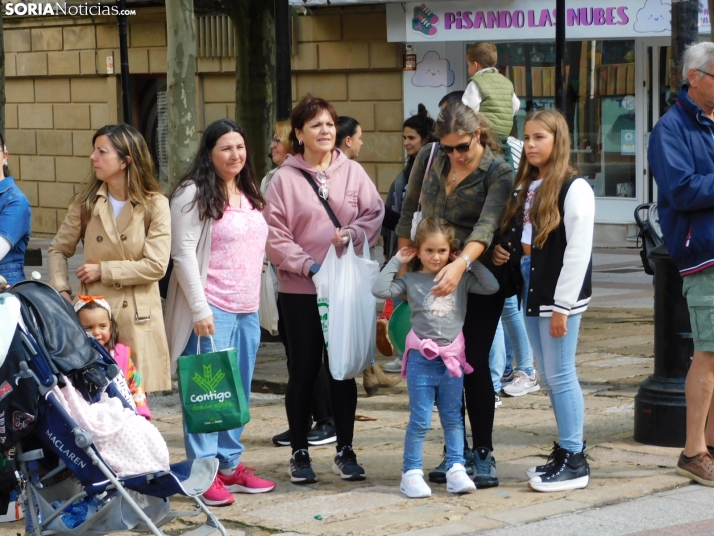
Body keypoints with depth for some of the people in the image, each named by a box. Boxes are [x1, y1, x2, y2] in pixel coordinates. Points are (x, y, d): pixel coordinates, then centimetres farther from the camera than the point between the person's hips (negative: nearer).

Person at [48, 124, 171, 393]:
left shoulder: (155, 205, -4)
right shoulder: (86, 202, 5)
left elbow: (156, 266, -11)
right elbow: (58, 250, 13)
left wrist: (103, 271, -9)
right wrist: (61, 290, -3)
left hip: (138, 317, -2)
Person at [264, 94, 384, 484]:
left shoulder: (352, 172, 5)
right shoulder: (285, 178, -3)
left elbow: (375, 214, 1)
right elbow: (275, 236, -6)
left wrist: (352, 235, -17)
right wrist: (307, 265, -14)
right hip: (300, 290, -2)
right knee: (304, 369, 5)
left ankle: (345, 451, 17)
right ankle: (299, 452, 14)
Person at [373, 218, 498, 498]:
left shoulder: (460, 279, 5)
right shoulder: (412, 281, -1)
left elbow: (491, 286, -2)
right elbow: (380, 290, -10)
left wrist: (471, 262, -1)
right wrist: (396, 262, -6)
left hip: (452, 358, 2)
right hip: (421, 359, -2)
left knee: (453, 417, 10)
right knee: (420, 420, 1)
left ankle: (456, 469, 15)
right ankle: (411, 472, 8)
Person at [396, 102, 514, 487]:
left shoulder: (498, 173, -12)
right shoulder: (428, 158, 2)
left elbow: (486, 226, -27)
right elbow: (410, 209, 15)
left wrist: (460, 264, -42)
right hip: (433, 276, 5)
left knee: (474, 364, -8)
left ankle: (483, 455, 1)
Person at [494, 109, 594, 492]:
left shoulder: (573, 188, -11)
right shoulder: (525, 187, 14)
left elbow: (578, 251, -15)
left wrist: (562, 306, -18)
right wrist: (502, 251, 1)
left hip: (559, 293, -8)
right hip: (530, 288, 8)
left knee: (560, 375, -5)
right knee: (548, 376, 12)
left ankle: (574, 460, 3)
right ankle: (564, 450, 21)